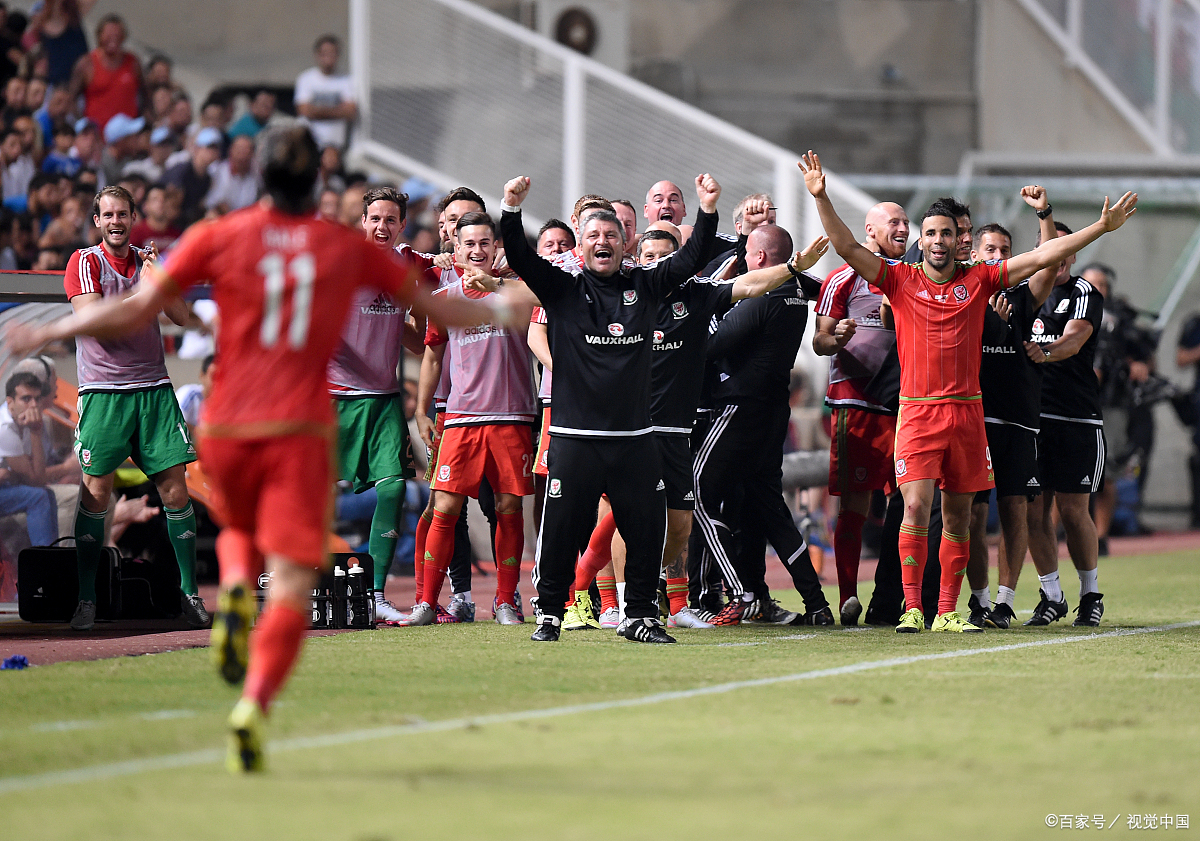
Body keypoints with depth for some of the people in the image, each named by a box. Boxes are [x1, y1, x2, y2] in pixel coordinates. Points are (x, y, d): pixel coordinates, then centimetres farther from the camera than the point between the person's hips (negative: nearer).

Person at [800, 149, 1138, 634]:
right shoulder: (901, 280, 4)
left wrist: (1102, 227, 2)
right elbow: (847, 248, -4)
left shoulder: (978, 280, 8)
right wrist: (821, 198, -16)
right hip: (918, 410, -2)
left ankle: (947, 611, 12)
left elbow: (1043, 257, 7)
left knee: (958, 516, 6)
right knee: (916, 507, -14)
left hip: (966, 411, 3)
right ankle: (912, 608, -10)